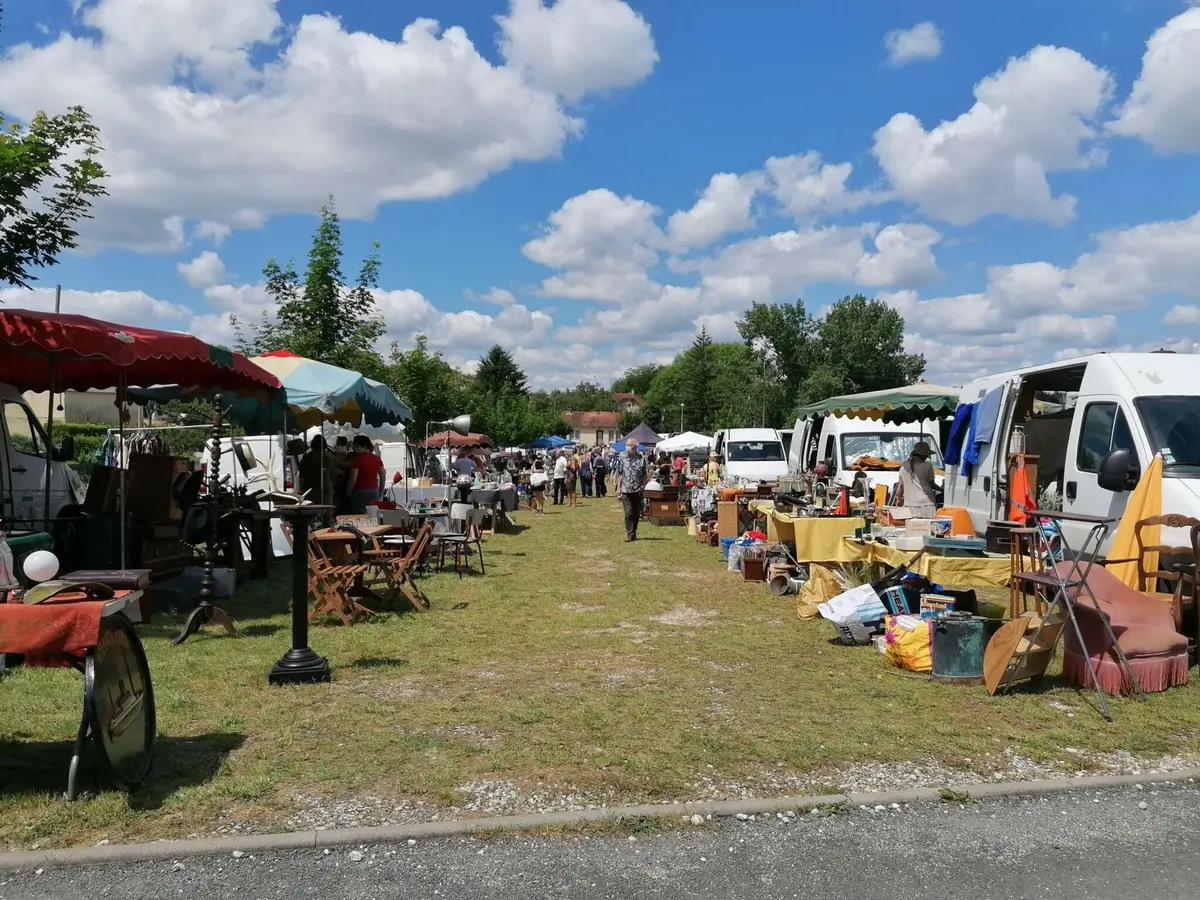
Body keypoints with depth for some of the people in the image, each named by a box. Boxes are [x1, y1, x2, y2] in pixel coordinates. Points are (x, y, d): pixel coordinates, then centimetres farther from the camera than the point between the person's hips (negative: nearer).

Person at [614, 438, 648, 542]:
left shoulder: (642, 458, 3)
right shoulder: (622, 458, 3)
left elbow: (644, 474, 9)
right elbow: (619, 474, 6)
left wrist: (643, 486, -1)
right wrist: (619, 487, -2)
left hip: (638, 490, 1)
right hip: (626, 490, -1)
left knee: (637, 513, 8)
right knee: (628, 512, -8)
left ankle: (634, 533, 21)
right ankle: (629, 534, -7)